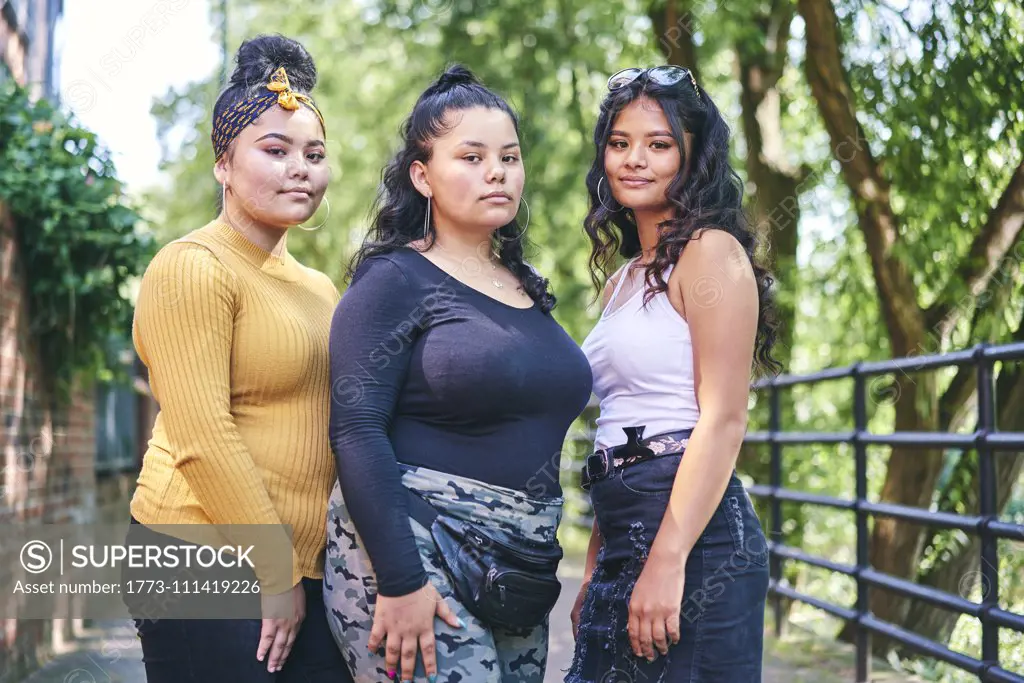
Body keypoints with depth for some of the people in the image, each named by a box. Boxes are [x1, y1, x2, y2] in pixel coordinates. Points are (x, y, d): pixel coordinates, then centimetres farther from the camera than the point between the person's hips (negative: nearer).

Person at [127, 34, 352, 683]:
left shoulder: (319, 287, 16)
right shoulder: (194, 268, -8)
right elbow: (201, 435, -16)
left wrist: (294, 570, 13)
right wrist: (275, 575, -14)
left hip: (301, 573, 7)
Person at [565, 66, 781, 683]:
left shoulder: (711, 252, -6)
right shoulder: (624, 279, 18)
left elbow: (723, 420, -15)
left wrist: (668, 561, -22)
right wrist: (595, 574, 17)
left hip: (693, 538, -8)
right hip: (624, 539, 8)